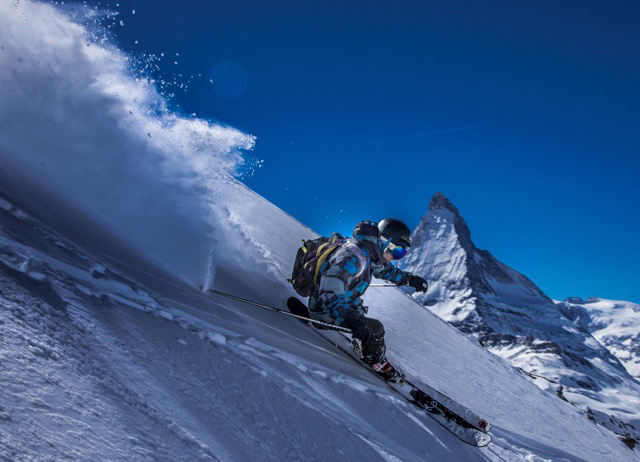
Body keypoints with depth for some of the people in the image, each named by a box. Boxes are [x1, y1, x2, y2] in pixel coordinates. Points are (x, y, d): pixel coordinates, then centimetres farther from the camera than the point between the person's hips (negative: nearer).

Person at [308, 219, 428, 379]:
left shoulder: (368, 253, -1)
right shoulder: (352, 257, -32)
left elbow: (383, 268, 22)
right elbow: (330, 292, -41)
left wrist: (410, 279, 22)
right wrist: (351, 319, -53)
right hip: (325, 311, -10)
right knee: (374, 329, -15)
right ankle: (377, 364, 11)